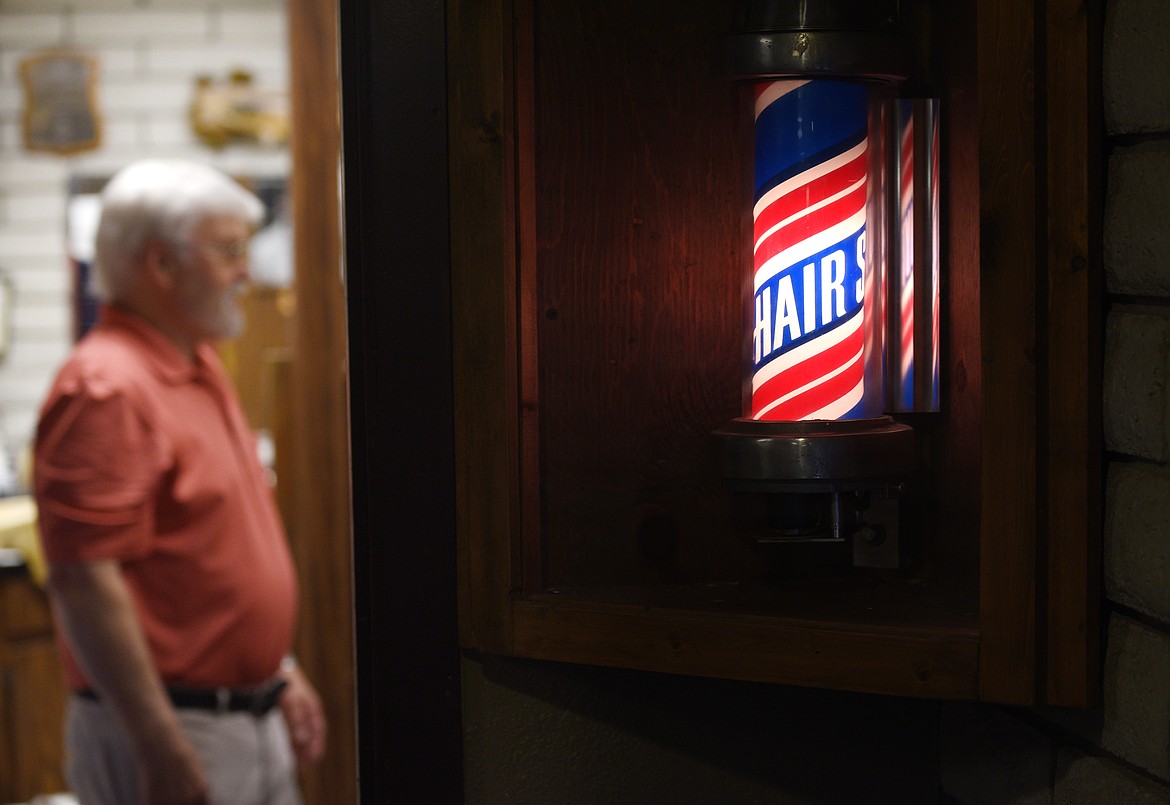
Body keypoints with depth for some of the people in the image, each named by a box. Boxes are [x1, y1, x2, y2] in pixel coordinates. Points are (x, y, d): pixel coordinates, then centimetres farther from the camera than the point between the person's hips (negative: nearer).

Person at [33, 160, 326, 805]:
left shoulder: (200, 367, 13)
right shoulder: (105, 389, -18)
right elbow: (82, 583, -24)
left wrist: (280, 673, 21)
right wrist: (161, 750, -25)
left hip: (255, 722, 9)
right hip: (175, 734, -9)